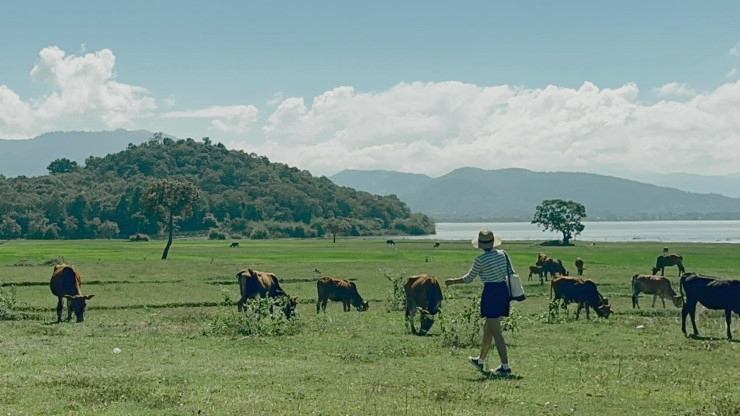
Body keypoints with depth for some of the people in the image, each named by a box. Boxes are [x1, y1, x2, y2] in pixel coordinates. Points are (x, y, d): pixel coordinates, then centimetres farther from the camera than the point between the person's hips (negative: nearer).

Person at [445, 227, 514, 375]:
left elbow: (468, 279, 0)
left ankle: (505, 366, -6)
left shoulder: (480, 260, -11)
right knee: (488, 328, 20)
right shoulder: (502, 254, 5)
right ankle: (480, 360, 33)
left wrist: (452, 281, 15)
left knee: (496, 332, -4)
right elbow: (512, 274, 7)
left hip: (491, 293, -7)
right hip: (503, 291, 7)